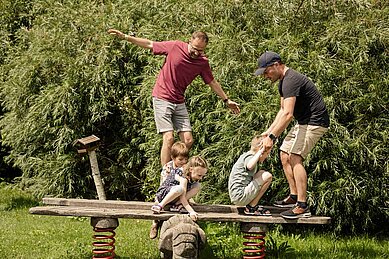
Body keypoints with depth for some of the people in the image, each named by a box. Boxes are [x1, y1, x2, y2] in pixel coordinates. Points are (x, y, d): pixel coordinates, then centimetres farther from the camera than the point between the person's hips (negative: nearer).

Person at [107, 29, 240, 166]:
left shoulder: (203, 62, -1)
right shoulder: (174, 47, -11)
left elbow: (212, 82, 13)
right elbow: (149, 44, 0)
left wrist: (226, 100, 18)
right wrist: (125, 37, 0)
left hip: (179, 102, 5)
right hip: (162, 98, -5)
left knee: (188, 141, -3)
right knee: (169, 138, -15)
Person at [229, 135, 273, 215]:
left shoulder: (245, 155, 17)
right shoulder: (250, 157, -13)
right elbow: (249, 166, -40)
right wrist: (259, 152, -28)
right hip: (240, 196, -10)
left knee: (262, 173, 24)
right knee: (268, 176, -15)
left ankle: (252, 205, 13)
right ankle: (251, 207, -7)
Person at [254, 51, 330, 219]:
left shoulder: (291, 81, -21)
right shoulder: (283, 82, 13)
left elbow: (288, 114, -27)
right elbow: (283, 111, 20)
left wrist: (272, 137, -25)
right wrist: (269, 131, 12)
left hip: (315, 122, -11)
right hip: (304, 122, 11)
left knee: (295, 158, -19)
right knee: (284, 155, 11)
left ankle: (302, 207, -22)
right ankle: (294, 197, 20)